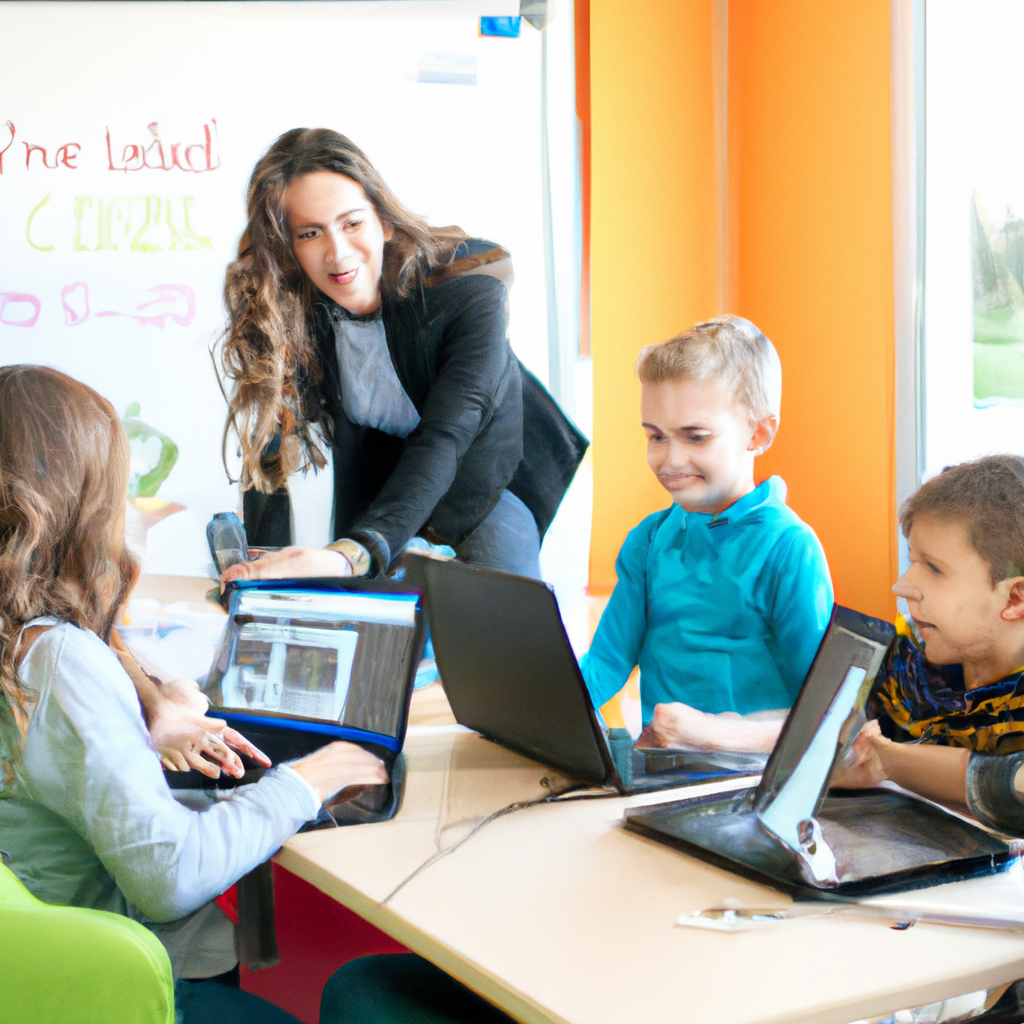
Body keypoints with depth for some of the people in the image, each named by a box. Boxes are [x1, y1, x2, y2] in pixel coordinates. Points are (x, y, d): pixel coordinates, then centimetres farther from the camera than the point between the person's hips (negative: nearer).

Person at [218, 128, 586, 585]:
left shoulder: (465, 289, -33)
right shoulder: (277, 308, -23)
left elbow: (444, 441, -43)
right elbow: (271, 448, -22)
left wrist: (352, 553, -60)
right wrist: (265, 578, -38)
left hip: (482, 465, -2)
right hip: (381, 476, 3)